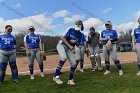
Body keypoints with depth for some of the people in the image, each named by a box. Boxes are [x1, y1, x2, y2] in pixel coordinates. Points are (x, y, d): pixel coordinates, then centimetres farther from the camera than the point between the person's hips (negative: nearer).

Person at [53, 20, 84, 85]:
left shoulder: (80, 34, 5)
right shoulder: (70, 29, -9)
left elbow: (78, 45, 10)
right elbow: (62, 37, -14)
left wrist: (75, 42, -14)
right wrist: (69, 45, -18)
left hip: (70, 48, 5)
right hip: (61, 45, -5)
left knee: (74, 64, -7)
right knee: (64, 57, -34)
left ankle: (70, 80, 13)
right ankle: (56, 76, -29)